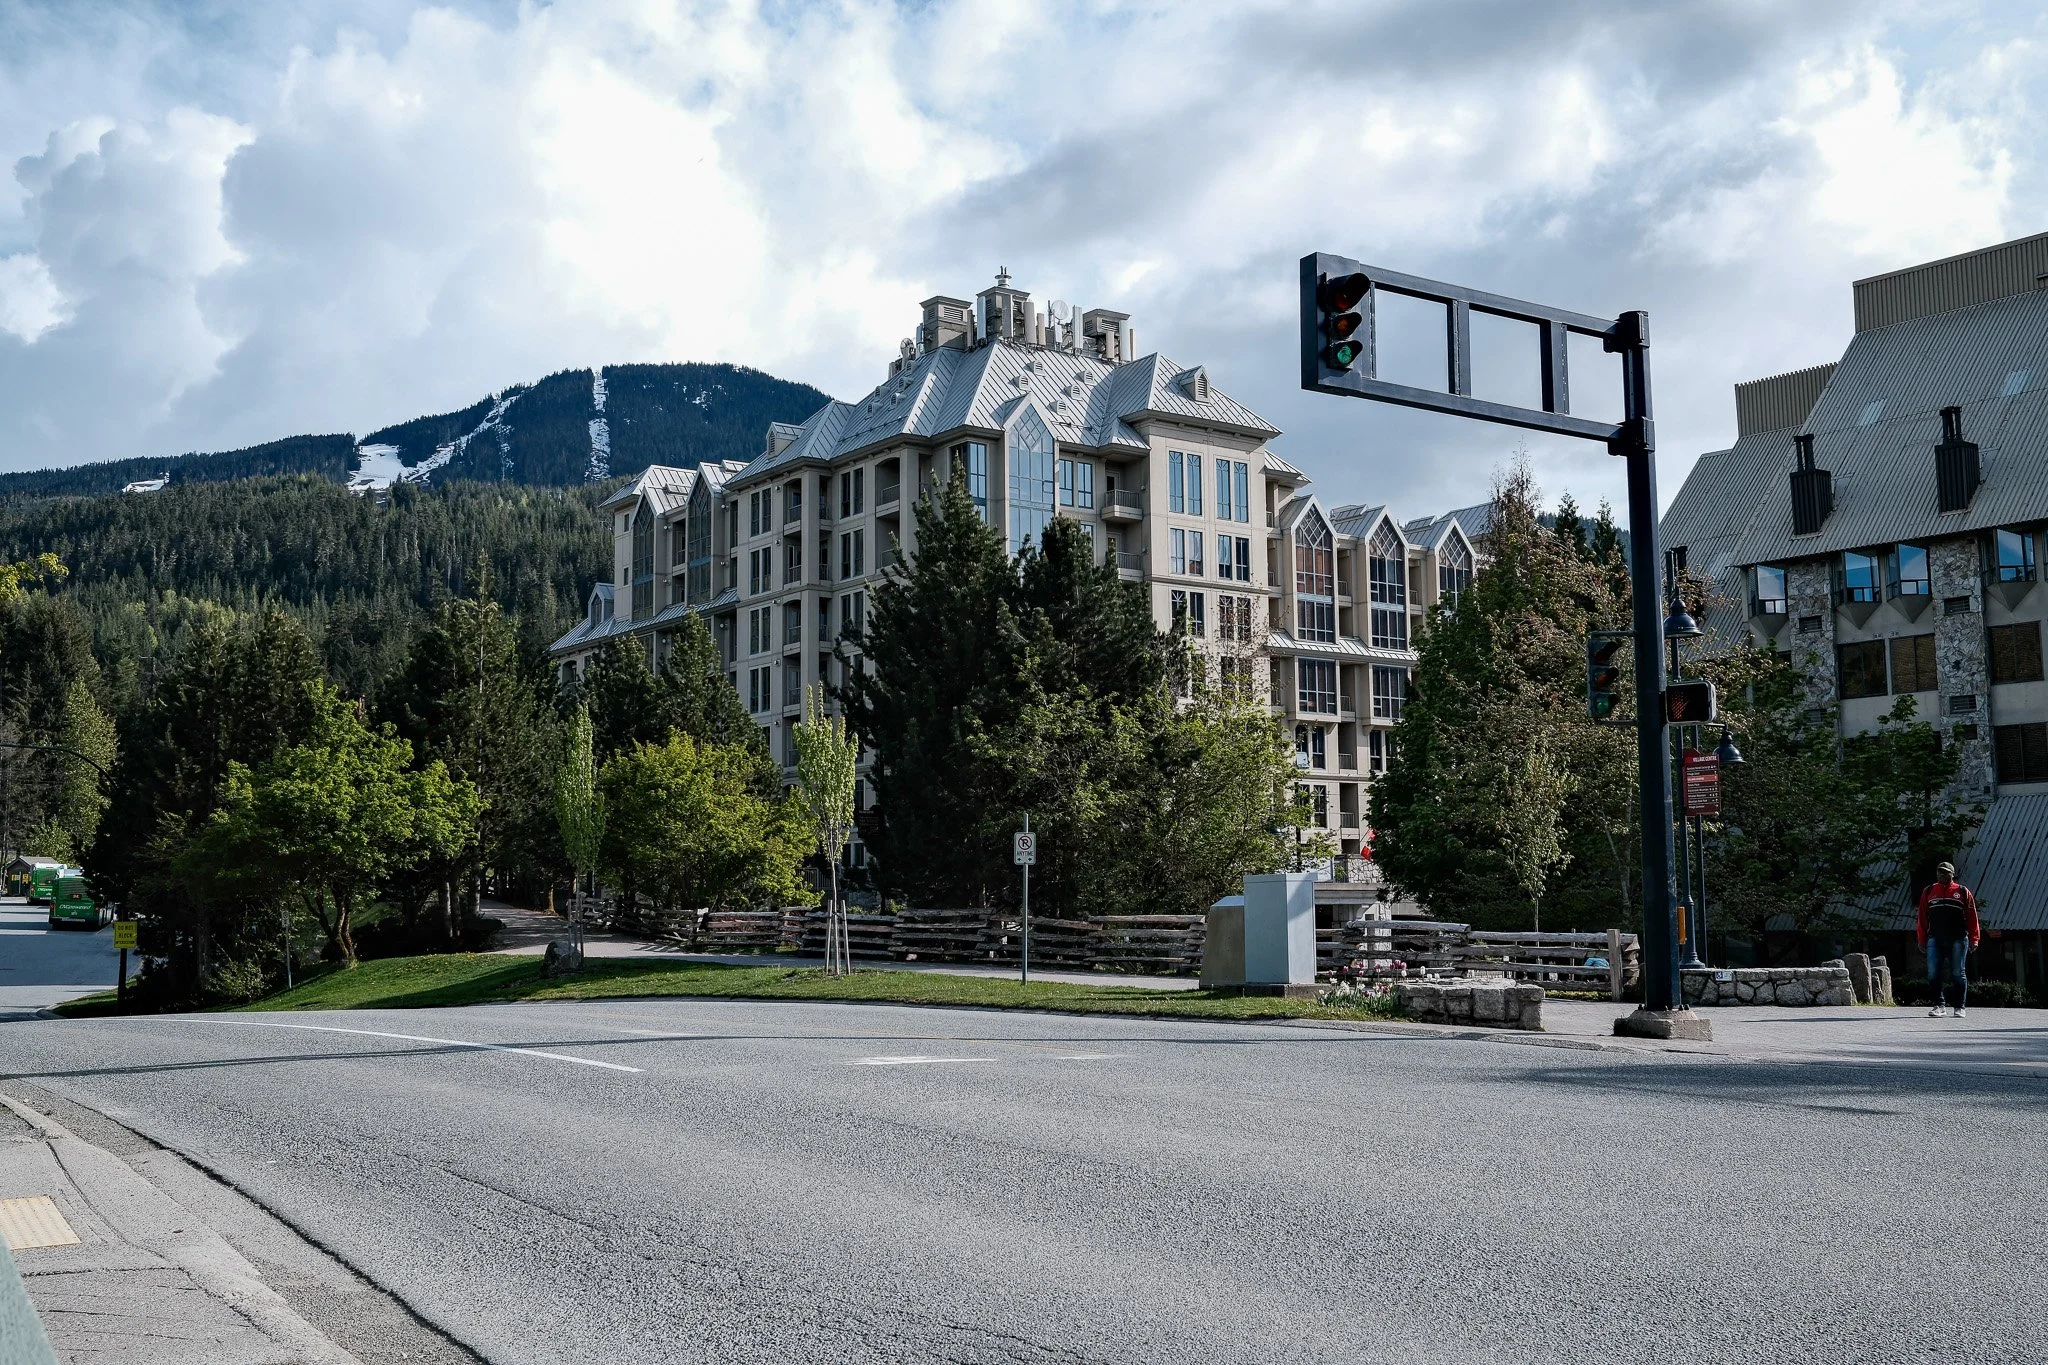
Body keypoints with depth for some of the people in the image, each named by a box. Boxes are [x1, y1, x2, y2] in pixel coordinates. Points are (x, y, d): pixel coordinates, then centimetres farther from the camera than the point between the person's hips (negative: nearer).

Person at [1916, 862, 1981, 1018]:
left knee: (1958, 974, 3)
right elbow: (1923, 917, 11)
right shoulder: (1929, 892, 12)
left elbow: (1972, 916, 3)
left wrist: (1973, 939, -4)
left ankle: (1960, 1007, 11)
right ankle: (1940, 1005, 3)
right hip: (1935, 939, 2)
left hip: (1958, 939, -2)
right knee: (1933, 973, -4)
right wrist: (1922, 939, 6)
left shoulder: (1962, 892, 6)